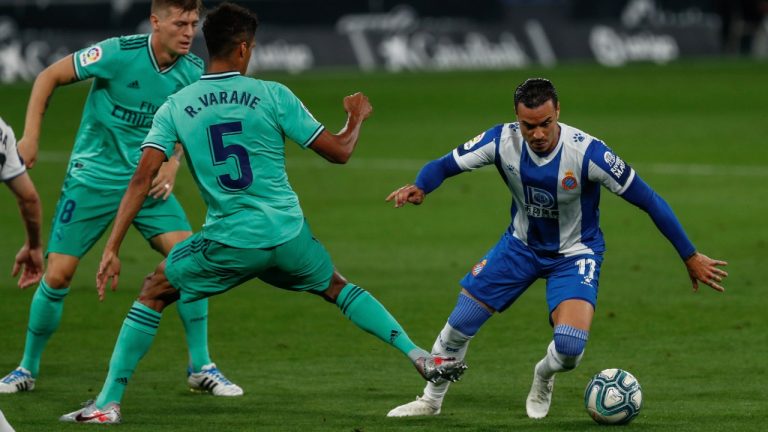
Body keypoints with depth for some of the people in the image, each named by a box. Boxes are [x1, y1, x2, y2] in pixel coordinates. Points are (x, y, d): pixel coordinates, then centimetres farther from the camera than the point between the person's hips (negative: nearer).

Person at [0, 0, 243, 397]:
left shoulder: (193, 72, -6)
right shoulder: (119, 53, -18)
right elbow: (49, 77, -7)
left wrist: (172, 163, -6)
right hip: (93, 177, -3)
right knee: (57, 275, -7)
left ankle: (201, 367, 0)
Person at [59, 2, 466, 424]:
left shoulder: (175, 108, 0)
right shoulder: (273, 96, -3)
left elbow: (142, 178, -8)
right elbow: (339, 151, 1)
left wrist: (112, 248, -7)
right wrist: (356, 118, 24)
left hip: (229, 243, -1)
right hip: (288, 234, 1)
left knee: (154, 292, 19)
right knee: (337, 287, 29)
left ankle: (108, 402, 11)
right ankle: (421, 357, 22)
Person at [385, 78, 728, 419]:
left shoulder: (587, 153, -31)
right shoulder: (503, 141, -22)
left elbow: (648, 200, -23)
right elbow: (444, 165, -11)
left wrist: (690, 257, -19)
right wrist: (419, 188, -35)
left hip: (575, 254, -3)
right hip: (521, 245, 3)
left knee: (570, 346, -24)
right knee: (460, 322, 0)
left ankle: (543, 378, 15)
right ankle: (431, 400, 27)